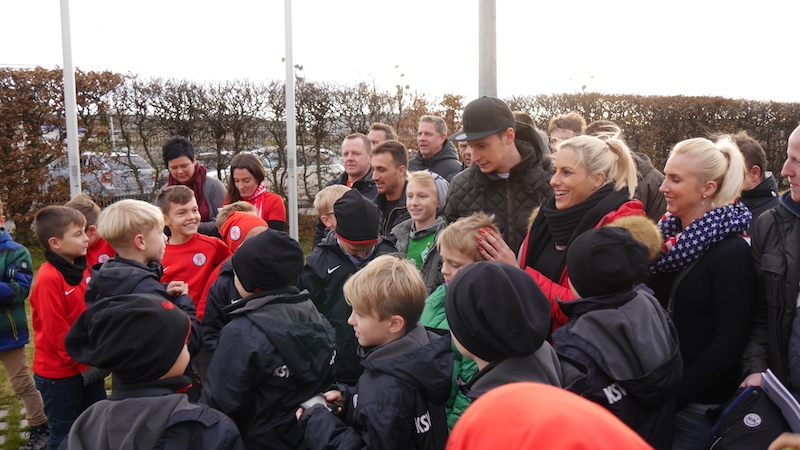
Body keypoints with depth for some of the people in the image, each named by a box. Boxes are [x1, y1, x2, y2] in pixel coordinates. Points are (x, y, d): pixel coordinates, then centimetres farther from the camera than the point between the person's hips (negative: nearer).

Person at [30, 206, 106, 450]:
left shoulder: (80, 268, 4)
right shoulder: (49, 278, -21)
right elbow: (56, 331, -21)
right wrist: (82, 363, -16)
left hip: (88, 366, 8)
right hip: (59, 372, -8)